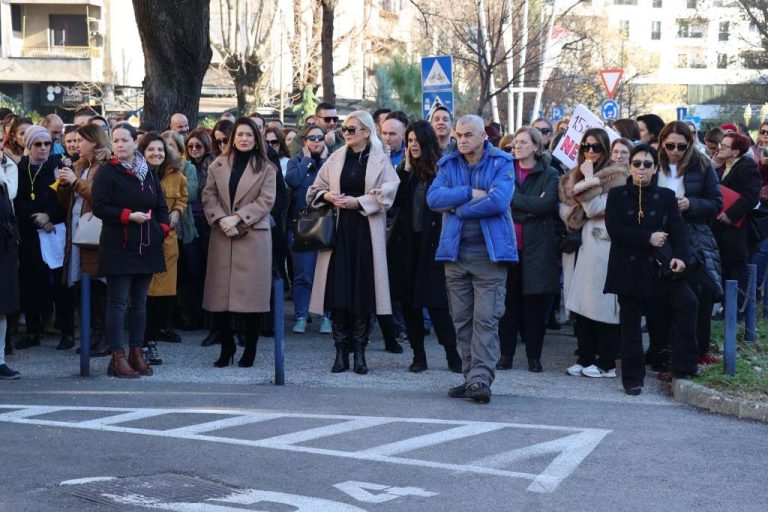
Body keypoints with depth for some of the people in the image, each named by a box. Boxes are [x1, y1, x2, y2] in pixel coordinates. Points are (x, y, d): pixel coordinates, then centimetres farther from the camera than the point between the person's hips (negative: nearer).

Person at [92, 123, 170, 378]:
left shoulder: (149, 172, 12)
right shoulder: (107, 172, -3)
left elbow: (161, 205, 17)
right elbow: (99, 207, -11)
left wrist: (163, 228, 2)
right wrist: (129, 216, -19)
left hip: (147, 247, 5)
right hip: (118, 247, -5)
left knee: (139, 302, 9)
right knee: (118, 302, -4)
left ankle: (137, 352, 14)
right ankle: (118, 357, -2)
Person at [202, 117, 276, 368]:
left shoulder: (266, 168, 4)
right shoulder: (217, 165, 11)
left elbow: (265, 201, -4)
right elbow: (209, 196, 7)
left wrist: (237, 218, -12)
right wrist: (221, 219, -10)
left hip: (253, 236, -2)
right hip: (222, 236, 2)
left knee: (250, 292, -3)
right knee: (221, 292, 0)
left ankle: (250, 349, 7)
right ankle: (226, 346, 11)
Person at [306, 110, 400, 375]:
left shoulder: (380, 160, 2)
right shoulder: (335, 159, 11)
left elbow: (386, 194, -7)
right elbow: (315, 189, 15)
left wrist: (357, 202, -14)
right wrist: (328, 196, -5)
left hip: (366, 231, -2)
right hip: (339, 229, 3)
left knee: (363, 290, -2)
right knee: (338, 289, -2)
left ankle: (359, 352, 7)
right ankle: (341, 352, 5)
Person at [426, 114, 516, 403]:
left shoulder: (501, 164, 0)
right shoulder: (448, 165, 11)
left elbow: (498, 201, -16)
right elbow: (433, 197, -4)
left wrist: (458, 208, -9)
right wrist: (471, 193, -13)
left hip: (489, 252, -4)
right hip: (455, 250, 4)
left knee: (486, 319, -10)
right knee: (462, 319, 7)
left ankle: (481, 379, -13)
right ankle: (471, 378, 14)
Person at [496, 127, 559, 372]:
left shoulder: (549, 175, 3)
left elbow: (546, 205, -12)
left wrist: (513, 199, -10)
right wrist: (530, 207, -9)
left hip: (536, 249, -2)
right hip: (508, 246, 2)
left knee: (536, 304, 1)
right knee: (508, 301, 1)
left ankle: (534, 357, 9)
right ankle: (506, 354, 9)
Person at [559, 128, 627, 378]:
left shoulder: (615, 176, -1)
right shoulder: (574, 176, 18)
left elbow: (597, 208, -11)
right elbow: (566, 211, 11)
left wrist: (589, 180, -7)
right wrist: (585, 184, -1)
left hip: (601, 243, -6)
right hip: (578, 244, 6)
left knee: (601, 303, -6)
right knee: (579, 304, 5)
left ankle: (606, 362, -2)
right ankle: (585, 358, 11)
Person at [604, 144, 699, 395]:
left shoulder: (666, 196, 8)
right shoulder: (617, 195, 3)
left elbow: (677, 230, 2)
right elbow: (615, 230, -9)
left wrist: (680, 256, -15)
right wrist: (648, 238, -14)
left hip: (660, 267, 1)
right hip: (629, 268, -1)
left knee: (688, 302, -17)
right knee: (631, 323, 3)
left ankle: (683, 366, -10)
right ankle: (632, 378, 13)